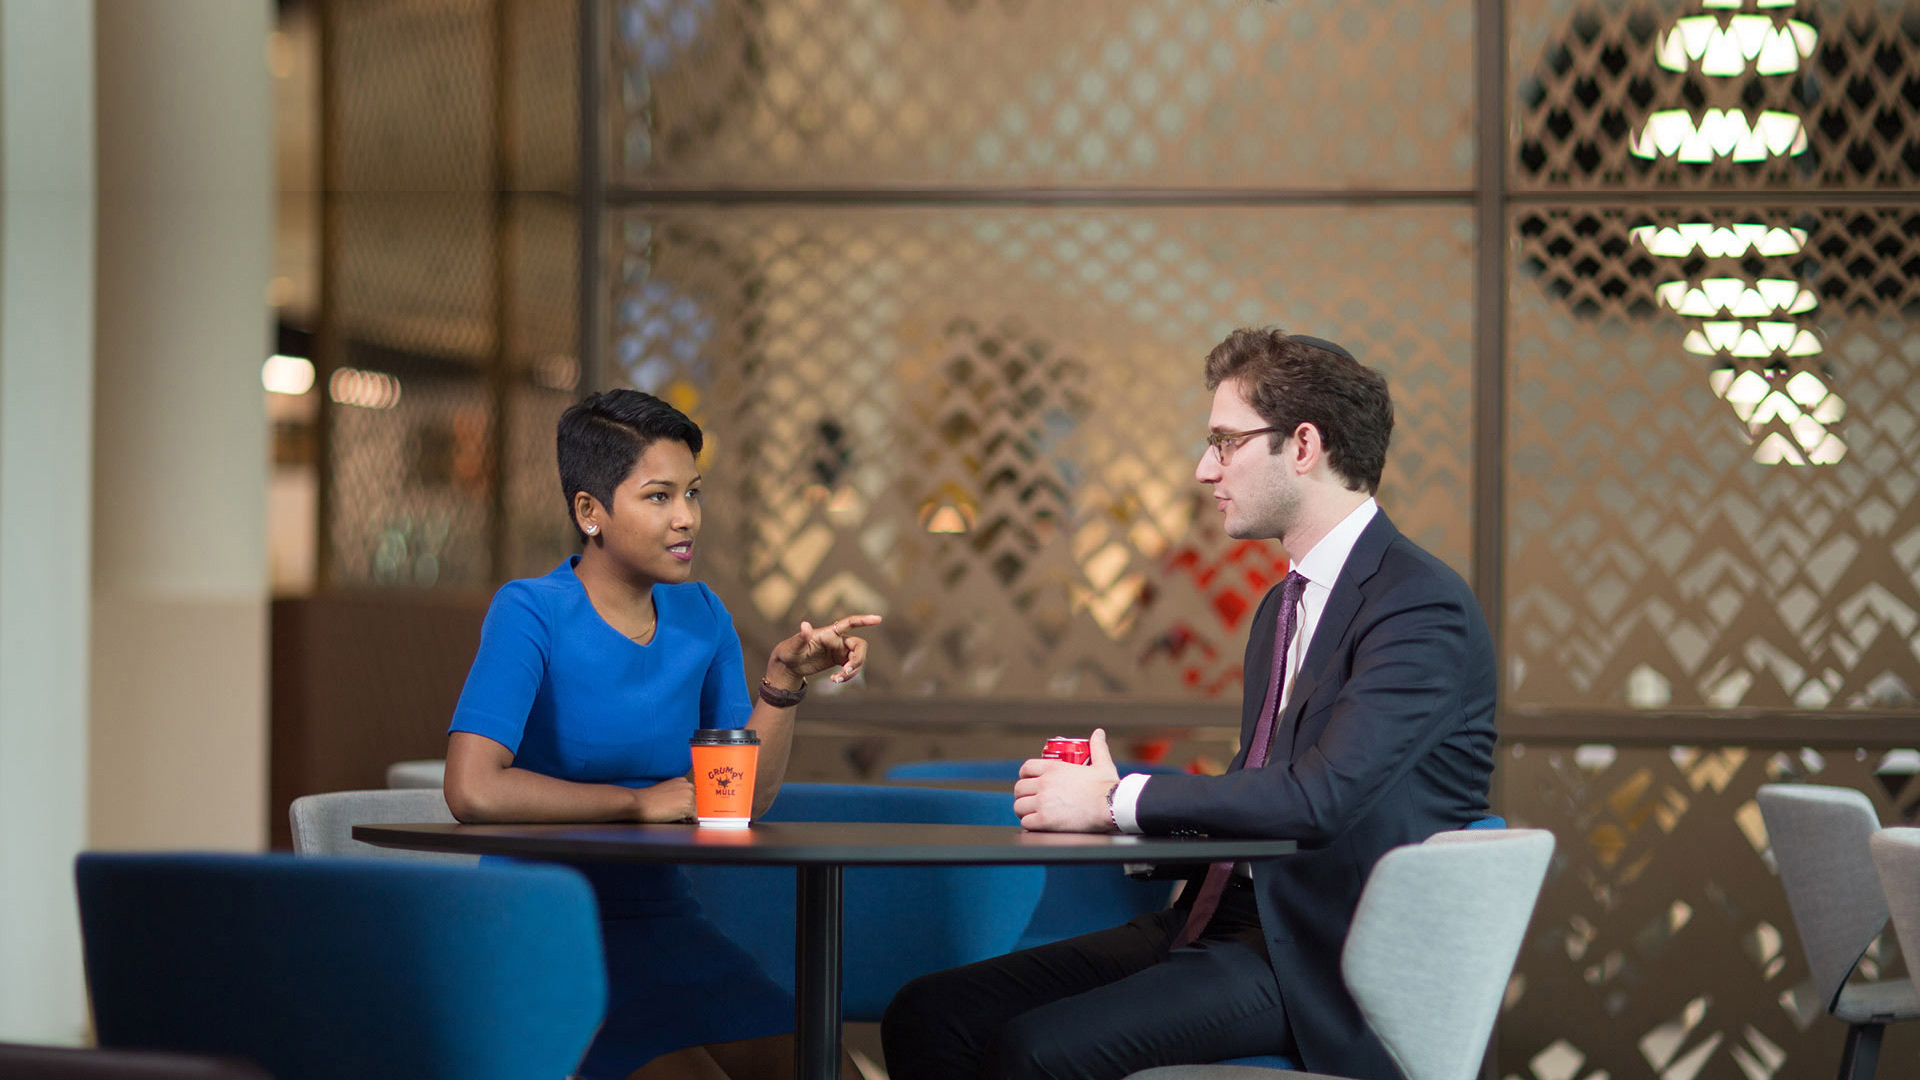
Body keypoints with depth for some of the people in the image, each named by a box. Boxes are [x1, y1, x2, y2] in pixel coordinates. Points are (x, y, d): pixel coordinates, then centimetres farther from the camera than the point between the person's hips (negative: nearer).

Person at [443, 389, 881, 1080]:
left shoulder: (702, 617, 9)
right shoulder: (531, 614, -12)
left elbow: (747, 797, 9)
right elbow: (473, 791, -25)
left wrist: (784, 679, -7)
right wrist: (641, 804, -15)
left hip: (663, 916, 6)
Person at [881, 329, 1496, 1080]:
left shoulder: (1423, 607, -13)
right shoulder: (1283, 607, 19)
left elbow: (1319, 797, -26)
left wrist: (1119, 801, -15)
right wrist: (1097, 799, 1)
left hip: (1320, 964, -9)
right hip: (1230, 925, 9)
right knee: (929, 1014, -6)